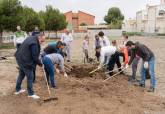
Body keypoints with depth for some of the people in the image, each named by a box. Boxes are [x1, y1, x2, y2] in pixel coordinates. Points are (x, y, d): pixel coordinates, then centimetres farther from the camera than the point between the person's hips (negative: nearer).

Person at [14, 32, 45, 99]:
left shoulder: (31, 38, 9)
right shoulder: (34, 44, -22)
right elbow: (35, 56, -19)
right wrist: (40, 63, -4)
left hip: (20, 59, 10)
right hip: (25, 61, -10)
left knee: (21, 74, 23)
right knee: (30, 77, 0)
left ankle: (18, 89, 36)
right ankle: (31, 93, 9)